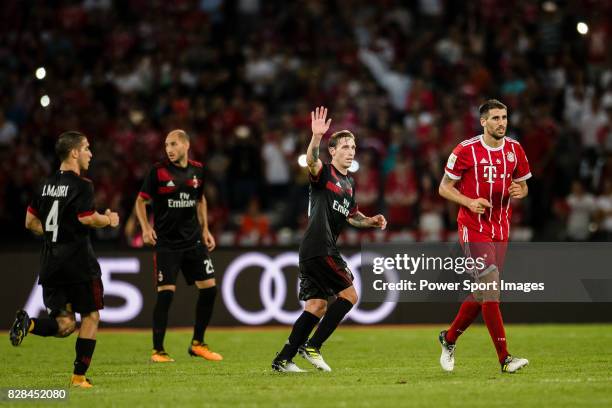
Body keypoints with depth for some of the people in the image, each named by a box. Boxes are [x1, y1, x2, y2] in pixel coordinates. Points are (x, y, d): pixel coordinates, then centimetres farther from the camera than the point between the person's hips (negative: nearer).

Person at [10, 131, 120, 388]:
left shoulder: (46, 185, 12)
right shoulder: (82, 185, -10)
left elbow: (31, 222, 16)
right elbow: (87, 218, -21)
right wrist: (109, 220, -3)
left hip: (51, 264, 6)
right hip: (79, 263, -6)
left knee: (65, 325, 9)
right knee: (90, 317, 9)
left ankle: (28, 324, -19)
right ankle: (79, 376, 6)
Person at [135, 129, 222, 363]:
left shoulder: (197, 170, 5)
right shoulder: (159, 171, -8)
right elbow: (141, 201, -2)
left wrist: (205, 229, 15)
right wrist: (145, 228, -15)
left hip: (193, 240, 5)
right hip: (166, 242, -5)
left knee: (209, 288, 2)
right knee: (166, 293, -11)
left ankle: (197, 344, 16)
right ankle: (157, 350, -1)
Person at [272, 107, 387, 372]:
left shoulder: (349, 183, 19)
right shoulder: (324, 173, -7)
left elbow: (351, 215, 31)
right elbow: (311, 161, -31)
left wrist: (370, 221, 12)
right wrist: (316, 138, -50)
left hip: (312, 251, 9)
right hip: (319, 248, -9)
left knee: (316, 306, 9)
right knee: (349, 294, -7)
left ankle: (283, 360, 10)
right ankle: (312, 346, -4)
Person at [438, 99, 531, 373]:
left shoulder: (514, 150, 5)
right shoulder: (466, 151, -10)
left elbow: (522, 185, 16)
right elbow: (444, 188, -2)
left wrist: (519, 191, -9)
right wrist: (469, 202, -19)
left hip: (500, 229, 6)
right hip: (473, 229, -6)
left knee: (482, 292, 10)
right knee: (491, 288, -14)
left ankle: (449, 338, 33)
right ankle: (504, 358, -14)